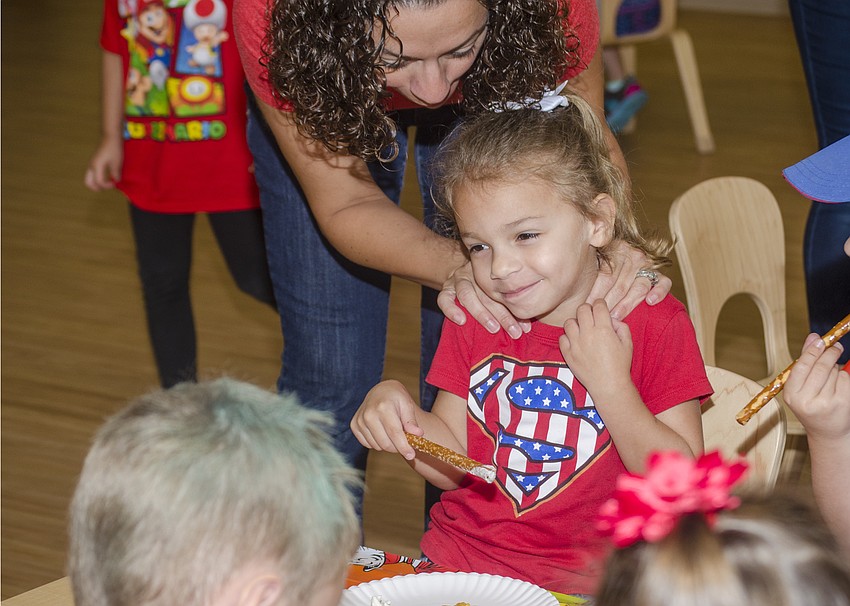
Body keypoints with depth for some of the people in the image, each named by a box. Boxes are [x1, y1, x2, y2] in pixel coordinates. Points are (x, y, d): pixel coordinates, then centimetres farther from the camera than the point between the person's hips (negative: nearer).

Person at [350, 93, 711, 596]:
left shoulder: (657, 325, -5)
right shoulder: (474, 318, 7)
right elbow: (453, 466, 10)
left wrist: (609, 381, -16)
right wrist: (400, 412, -9)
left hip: (581, 585, -3)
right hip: (458, 565, 3)